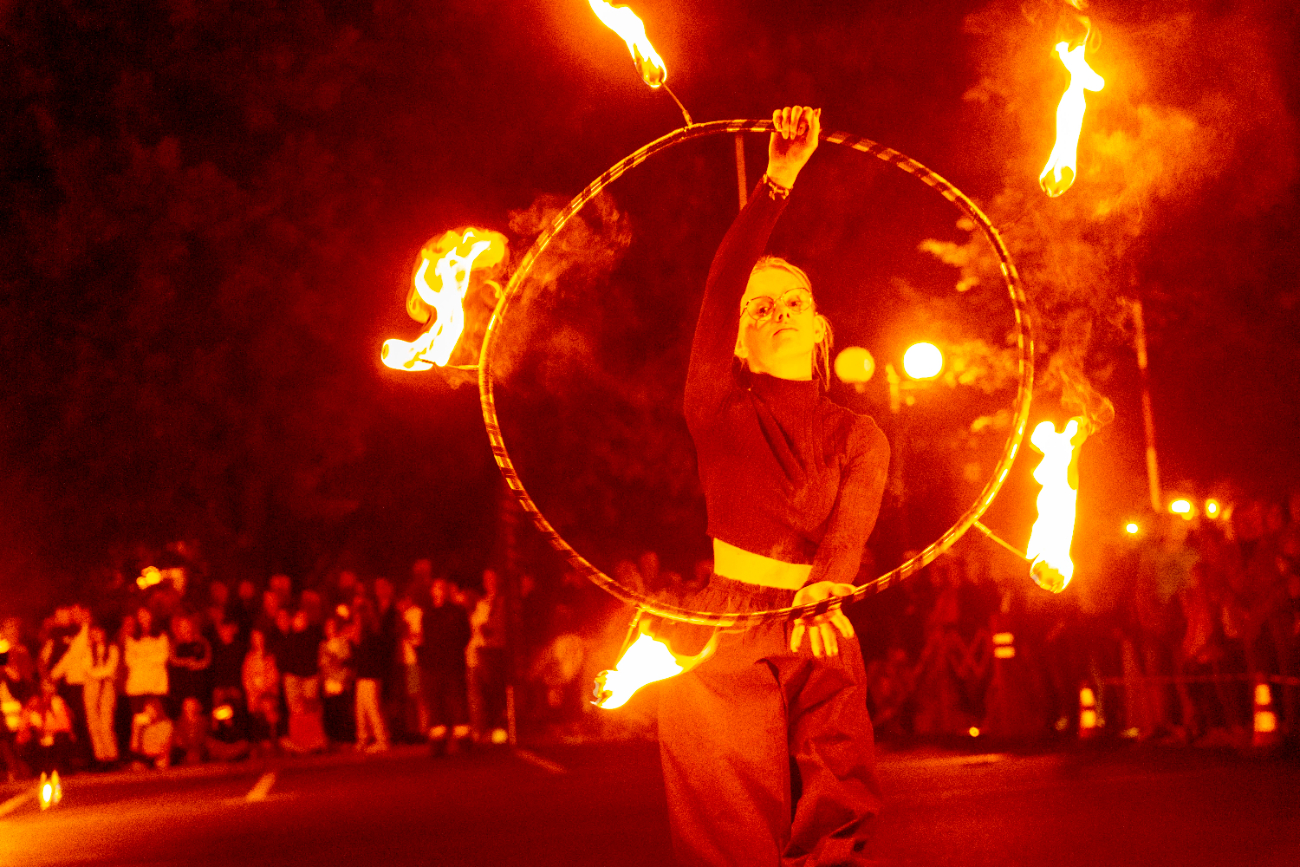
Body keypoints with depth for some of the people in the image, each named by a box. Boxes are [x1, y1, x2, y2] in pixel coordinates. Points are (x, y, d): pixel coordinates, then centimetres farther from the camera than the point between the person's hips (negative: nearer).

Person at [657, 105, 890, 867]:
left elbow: (855, 519, -7)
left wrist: (826, 584, -29)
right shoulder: (721, 412, 10)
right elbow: (724, 281, -3)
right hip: (724, 639, -2)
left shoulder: (857, 437, 14)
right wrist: (778, 181, -12)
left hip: (824, 641, 2)